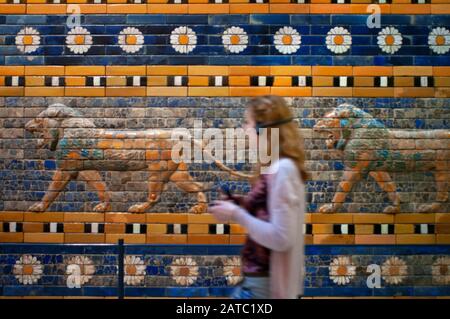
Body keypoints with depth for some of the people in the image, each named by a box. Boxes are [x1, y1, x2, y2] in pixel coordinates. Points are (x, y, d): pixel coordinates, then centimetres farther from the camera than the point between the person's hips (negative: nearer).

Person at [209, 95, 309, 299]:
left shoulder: (281, 169, -21)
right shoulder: (276, 167, 8)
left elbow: (281, 238, -25)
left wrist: (237, 215, -17)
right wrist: (243, 205, 4)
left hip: (264, 282, -9)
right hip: (262, 276, 9)